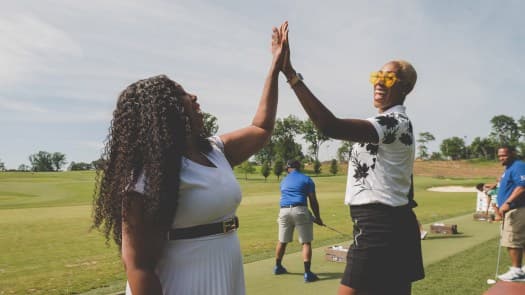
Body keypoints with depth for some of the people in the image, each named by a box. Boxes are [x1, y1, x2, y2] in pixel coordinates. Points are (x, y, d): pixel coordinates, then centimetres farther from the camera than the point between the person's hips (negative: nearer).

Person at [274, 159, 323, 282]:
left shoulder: (284, 181, 21)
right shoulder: (307, 179, 7)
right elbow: (313, 201, 3)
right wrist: (317, 217, 13)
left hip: (284, 211, 4)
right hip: (300, 210, -4)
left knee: (282, 241, 19)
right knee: (306, 242, 1)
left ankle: (278, 267, 34)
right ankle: (307, 273, -6)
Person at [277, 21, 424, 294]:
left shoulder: (394, 121, -15)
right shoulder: (397, 122, 19)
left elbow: (331, 126, -32)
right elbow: (406, 182, 21)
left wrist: (290, 73, -35)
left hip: (378, 226, -11)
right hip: (393, 224, 11)